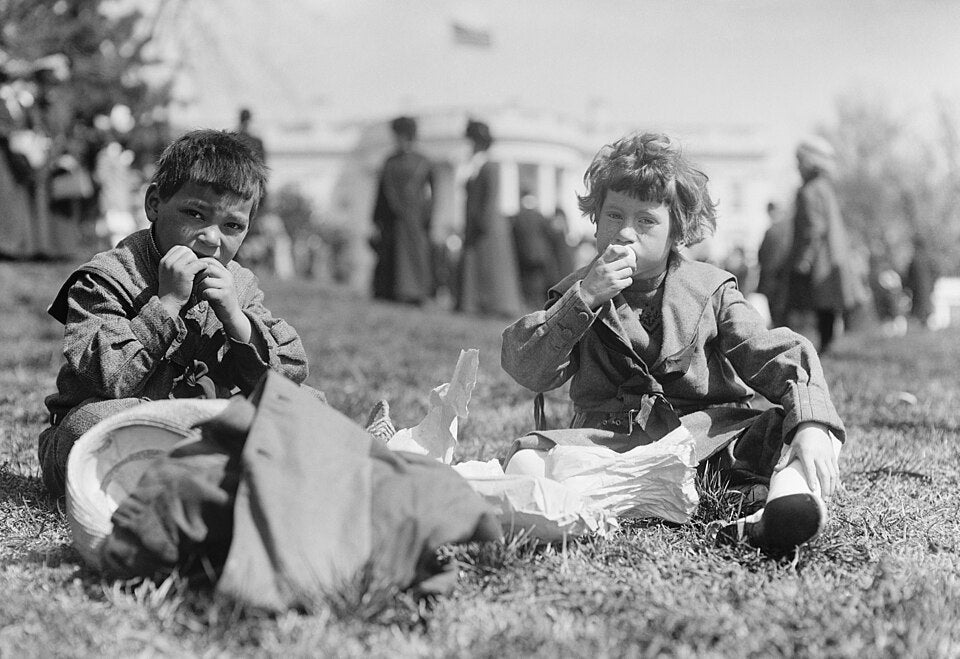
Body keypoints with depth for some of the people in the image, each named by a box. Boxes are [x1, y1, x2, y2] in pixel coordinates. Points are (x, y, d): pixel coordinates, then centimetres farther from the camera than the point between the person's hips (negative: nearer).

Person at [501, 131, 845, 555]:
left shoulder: (710, 291, 10)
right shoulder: (579, 294, 13)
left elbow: (782, 359, -2)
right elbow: (526, 370, -2)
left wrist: (812, 424, -22)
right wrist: (585, 298, -13)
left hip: (711, 438, 0)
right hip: (609, 438, 0)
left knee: (790, 430, -25)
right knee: (525, 459, -26)